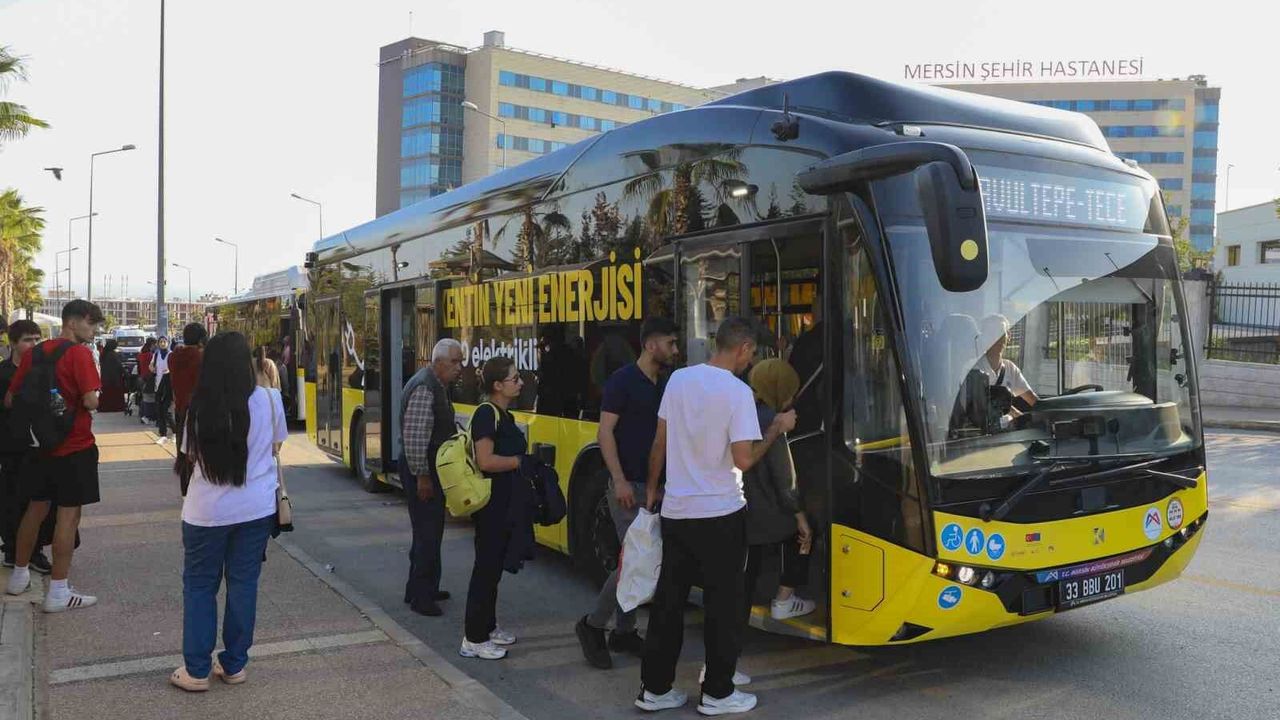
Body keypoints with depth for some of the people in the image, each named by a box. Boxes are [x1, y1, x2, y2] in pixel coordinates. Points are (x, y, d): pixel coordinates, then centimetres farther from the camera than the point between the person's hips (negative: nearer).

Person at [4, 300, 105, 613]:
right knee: (68, 514, -1)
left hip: (40, 444, 7)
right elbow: (91, 401, -22)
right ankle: (58, 592, 2)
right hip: (74, 446, -7)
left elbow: (10, 399, 11)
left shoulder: (35, 352, 7)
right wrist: (98, 396, -1)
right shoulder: (79, 353, -14)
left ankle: (19, 575, 35)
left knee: (36, 508, 21)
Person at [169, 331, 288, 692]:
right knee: (243, 584, 12)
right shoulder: (268, 399, -7)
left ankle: (196, 670, 18)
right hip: (256, 508, 1)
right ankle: (234, 664, 22)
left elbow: (192, 457, 2)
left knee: (199, 586, 13)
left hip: (207, 510, -1)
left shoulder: (199, 407, -9)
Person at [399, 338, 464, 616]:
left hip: (431, 469, 11)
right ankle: (420, 597, 5)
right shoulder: (424, 387, -20)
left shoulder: (437, 386, 12)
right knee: (427, 533, -4)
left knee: (429, 530, 18)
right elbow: (414, 436, -24)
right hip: (422, 471, -11)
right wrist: (422, 476, -23)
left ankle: (423, 588, 31)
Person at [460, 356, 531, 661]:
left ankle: (487, 627, 31)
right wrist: (520, 461, -15)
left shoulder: (504, 415, 13)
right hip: (491, 504, -10)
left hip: (505, 504, 10)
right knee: (486, 567, -3)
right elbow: (485, 461, -25)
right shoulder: (487, 413, -17)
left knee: (494, 567, 18)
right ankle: (474, 639, 6)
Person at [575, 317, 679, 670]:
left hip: (655, 484, 8)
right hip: (628, 485, -8)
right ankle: (592, 625, 6)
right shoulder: (622, 381, -10)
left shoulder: (665, 385, 12)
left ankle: (624, 631, 23)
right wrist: (619, 479, -21)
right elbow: (605, 432, -14)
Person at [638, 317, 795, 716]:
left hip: (675, 511, 6)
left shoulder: (678, 379, 3)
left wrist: (652, 487, 21)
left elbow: (660, 442, 9)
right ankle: (717, 693, 18)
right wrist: (777, 428, -2)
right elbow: (743, 460, -16)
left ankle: (655, 688, 21)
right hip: (719, 514, -6)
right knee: (722, 605, 8)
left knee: (668, 600, 13)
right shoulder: (738, 391, -14)